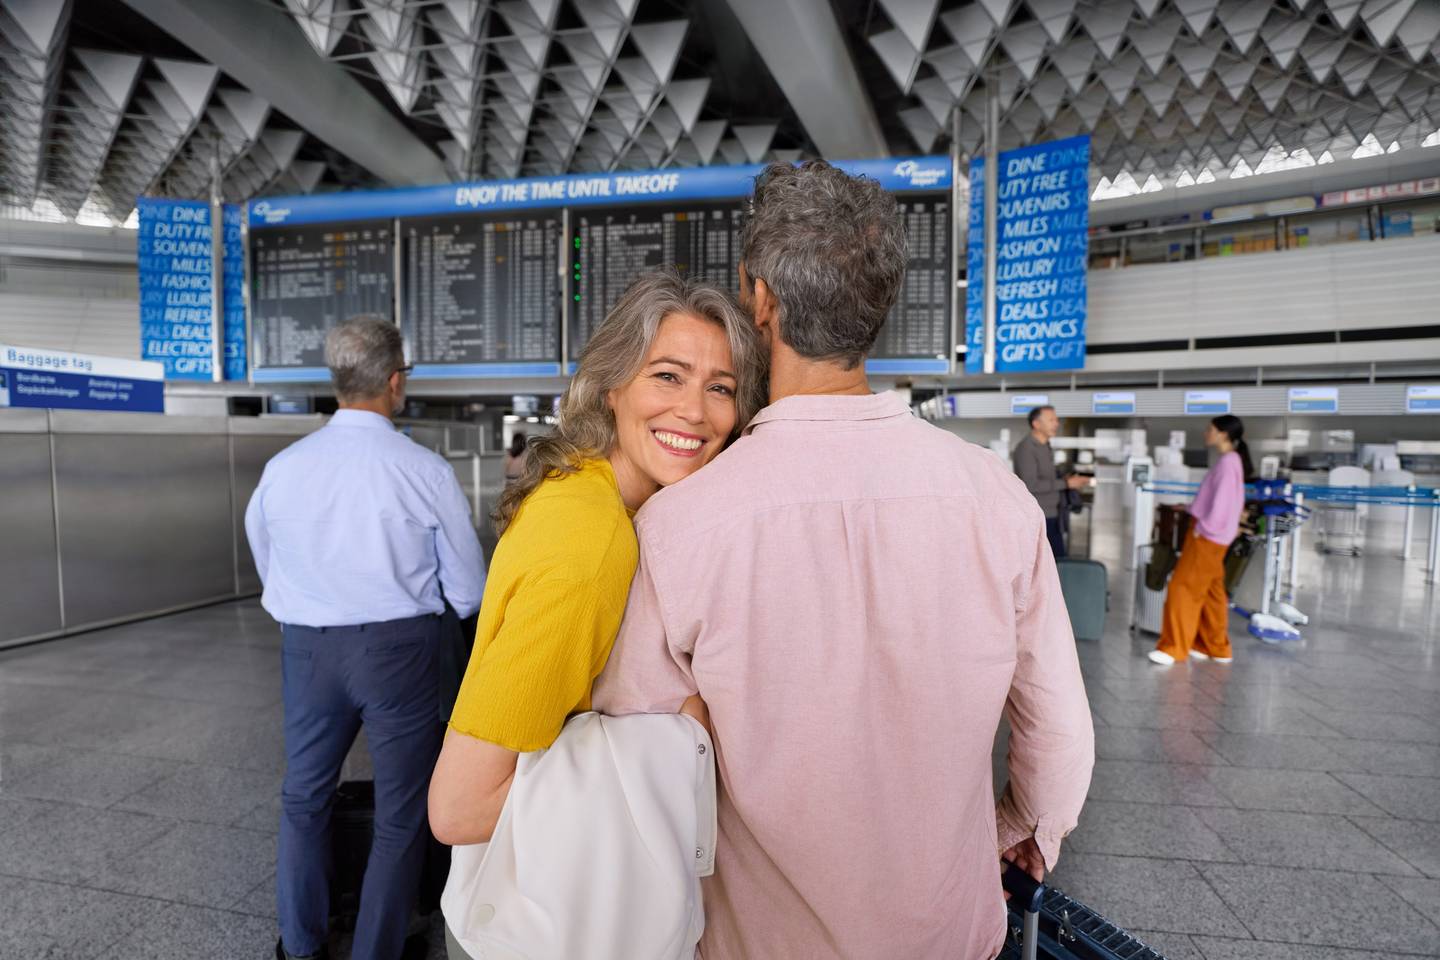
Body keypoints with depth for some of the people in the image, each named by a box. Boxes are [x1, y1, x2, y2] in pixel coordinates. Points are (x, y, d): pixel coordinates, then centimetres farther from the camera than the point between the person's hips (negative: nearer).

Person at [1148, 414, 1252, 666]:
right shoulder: (1230, 461, 14)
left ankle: (1173, 648, -3)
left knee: (1182, 588, -7)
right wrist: (1197, 512, 16)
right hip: (1210, 537, 10)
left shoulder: (1228, 462, -16)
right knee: (1210, 593, 14)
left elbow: (1221, 502, -21)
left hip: (1207, 538, -10)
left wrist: (1203, 528, -16)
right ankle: (1216, 647, 23)